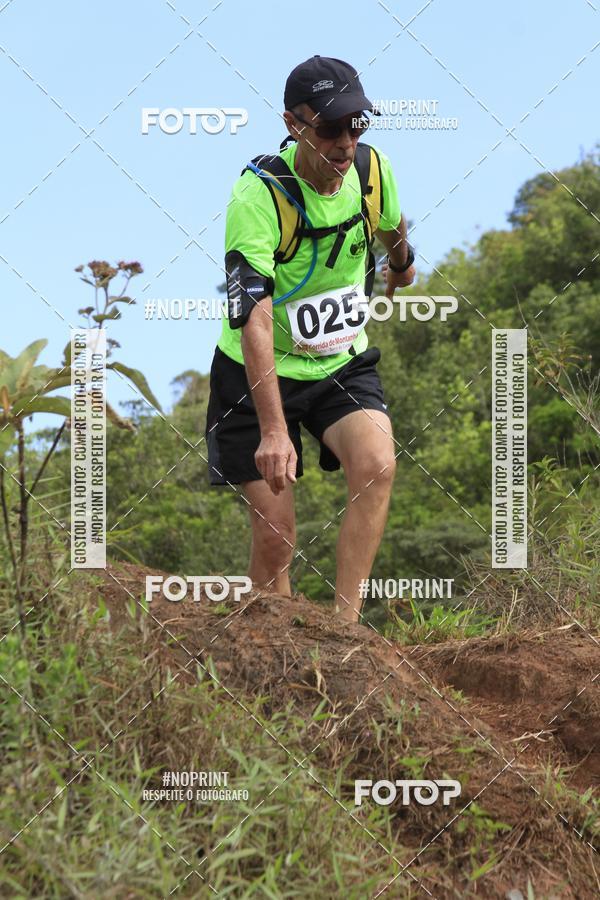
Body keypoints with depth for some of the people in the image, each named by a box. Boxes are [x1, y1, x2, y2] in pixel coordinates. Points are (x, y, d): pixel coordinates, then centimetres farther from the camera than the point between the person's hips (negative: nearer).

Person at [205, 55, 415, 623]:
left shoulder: (374, 169, -7)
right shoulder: (258, 193, -23)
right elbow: (253, 320, -32)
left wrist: (401, 258, 4)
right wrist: (273, 431, -38)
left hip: (343, 365, 4)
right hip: (258, 375, -3)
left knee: (377, 465, -26)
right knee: (275, 536, -5)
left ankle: (343, 625, -19)